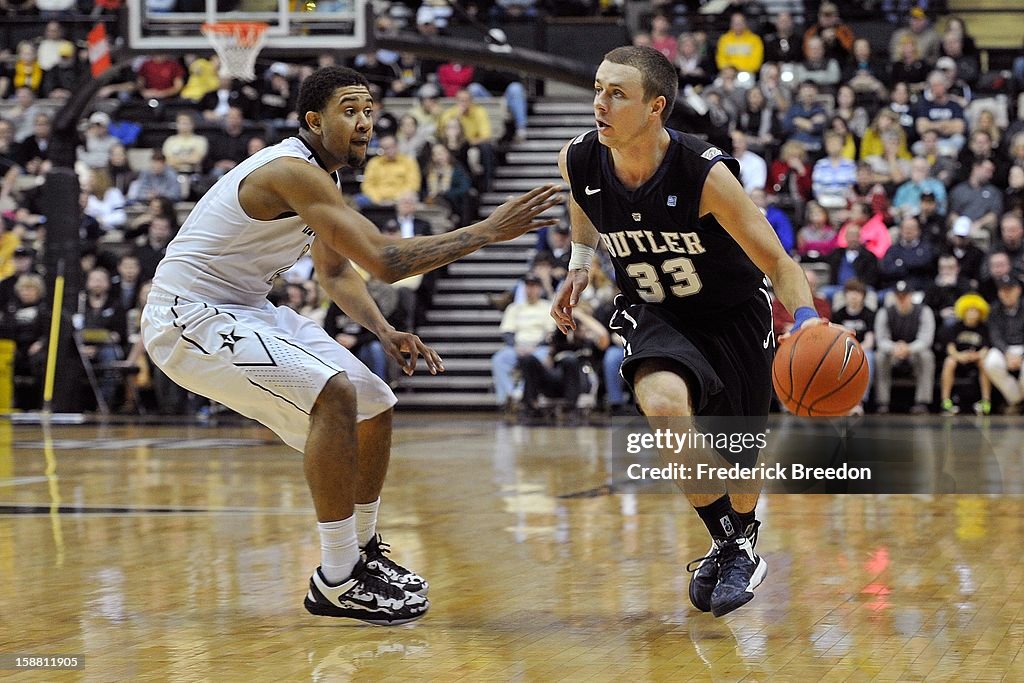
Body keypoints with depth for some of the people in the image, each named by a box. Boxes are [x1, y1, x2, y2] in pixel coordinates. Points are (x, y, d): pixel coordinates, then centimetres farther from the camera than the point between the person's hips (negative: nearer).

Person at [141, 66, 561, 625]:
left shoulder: (322, 175, 8)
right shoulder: (292, 171, -24)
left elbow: (335, 270, 22)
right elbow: (385, 261, -31)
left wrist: (385, 332, 5)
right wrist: (486, 231, -26)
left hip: (246, 308, 10)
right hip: (189, 319, -10)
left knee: (375, 406, 10)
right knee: (332, 394, -28)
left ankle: (362, 552, 27)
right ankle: (336, 584, -22)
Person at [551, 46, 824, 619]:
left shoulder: (706, 174, -32)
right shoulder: (579, 162, -19)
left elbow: (777, 261, -26)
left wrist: (808, 322, -42)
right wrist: (581, 263, 5)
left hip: (733, 314, -1)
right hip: (654, 315, 2)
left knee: (742, 453, 12)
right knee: (663, 403, -30)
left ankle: (743, 543, 47)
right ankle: (729, 547, -11)